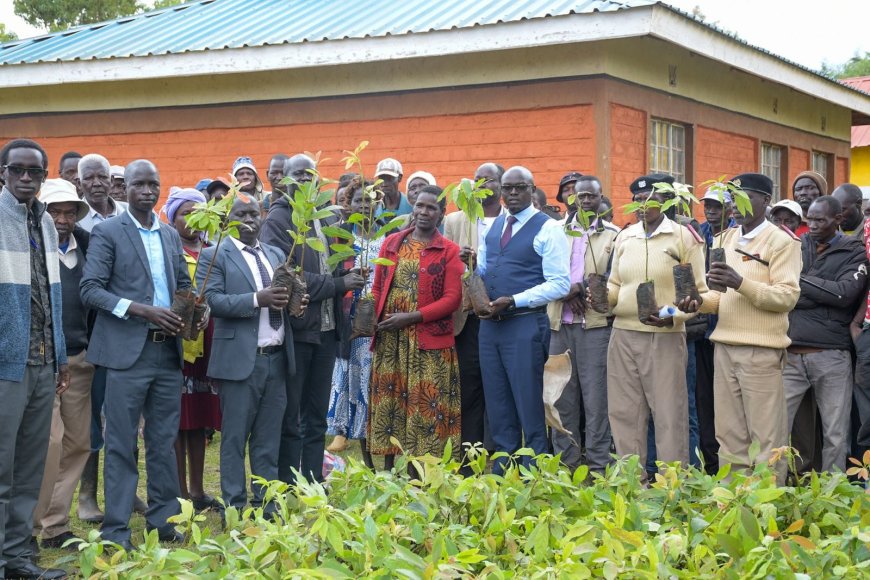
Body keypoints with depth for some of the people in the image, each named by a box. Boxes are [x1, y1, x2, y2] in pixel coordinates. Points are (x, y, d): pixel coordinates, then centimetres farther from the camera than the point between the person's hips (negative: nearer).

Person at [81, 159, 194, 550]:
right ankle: (116, 530, 7)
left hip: (168, 350, 5)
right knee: (121, 443, 0)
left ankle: (163, 519, 20)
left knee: (164, 441, 10)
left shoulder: (170, 235, 15)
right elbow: (90, 289, -8)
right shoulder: (107, 233, -1)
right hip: (128, 351, -5)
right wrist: (141, 310, -19)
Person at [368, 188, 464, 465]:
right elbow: (377, 288, 14)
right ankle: (387, 471, 14)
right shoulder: (392, 243, 12)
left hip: (429, 344, -3)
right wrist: (374, 317, -6)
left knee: (426, 407, -3)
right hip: (388, 342, 3)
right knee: (388, 403, 6)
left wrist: (411, 317, -14)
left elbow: (452, 298, -7)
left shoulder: (449, 251, 1)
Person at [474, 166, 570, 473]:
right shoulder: (494, 225, 14)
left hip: (525, 324, -6)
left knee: (529, 404, -1)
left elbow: (559, 284, -12)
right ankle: (502, 469, 21)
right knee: (497, 403, 12)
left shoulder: (548, 228, -7)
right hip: (489, 322, 7)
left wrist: (514, 301, -18)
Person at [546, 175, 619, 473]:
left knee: (596, 397, -2)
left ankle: (598, 468, 4)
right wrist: (567, 293, -10)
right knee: (562, 397, 7)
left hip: (595, 324, -3)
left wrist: (579, 287, -12)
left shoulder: (613, 234, 4)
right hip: (560, 324, 3)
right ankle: (565, 465, 16)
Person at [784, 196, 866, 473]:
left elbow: (845, 293, -10)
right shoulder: (795, 247, 12)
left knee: (836, 436, 3)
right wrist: (825, 296, -7)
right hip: (791, 353, 2)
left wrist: (799, 280, -7)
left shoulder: (854, 252, 5)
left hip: (831, 356, -2)